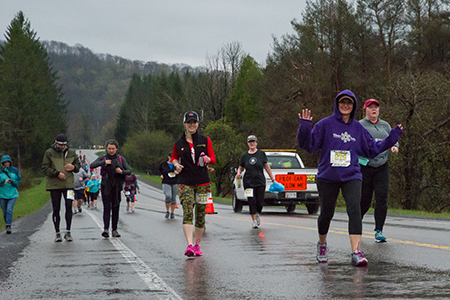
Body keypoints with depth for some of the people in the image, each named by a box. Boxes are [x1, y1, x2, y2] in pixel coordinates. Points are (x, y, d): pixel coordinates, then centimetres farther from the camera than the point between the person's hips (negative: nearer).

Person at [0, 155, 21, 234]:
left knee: (9, 210, -16)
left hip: (12, 194, -1)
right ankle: (7, 226, 24)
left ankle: (8, 226, -17)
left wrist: (12, 181, -15)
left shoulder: (15, 171, 2)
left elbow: (18, 181, 5)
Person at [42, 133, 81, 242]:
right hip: (54, 185, -2)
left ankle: (68, 232, 4)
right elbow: (45, 168, -4)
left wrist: (73, 167, -5)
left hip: (68, 184, 2)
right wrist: (57, 173, -16)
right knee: (56, 209, 3)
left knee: (69, 207, -6)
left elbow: (78, 165, 18)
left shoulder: (71, 153, 8)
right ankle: (58, 233, 10)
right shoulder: (49, 153, -1)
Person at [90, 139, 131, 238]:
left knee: (115, 208, 2)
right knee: (107, 207, -10)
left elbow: (129, 171, 2)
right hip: (106, 186, -1)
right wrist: (104, 162, -17)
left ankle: (114, 230, 8)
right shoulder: (103, 158, 4)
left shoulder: (121, 159, 6)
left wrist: (122, 171, -17)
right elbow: (92, 165, -10)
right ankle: (106, 229, -15)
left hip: (117, 186, 1)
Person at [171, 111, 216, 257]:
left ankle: (197, 245, 24)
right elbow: (174, 157, 22)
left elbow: (213, 159, 6)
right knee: (187, 212, -19)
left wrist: (207, 159, -16)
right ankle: (189, 245, -30)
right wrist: (176, 165, 0)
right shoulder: (178, 144, 5)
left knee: (200, 215, 7)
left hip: (202, 183, 2)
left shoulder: (205, 140, 6)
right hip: (185, 183, -1)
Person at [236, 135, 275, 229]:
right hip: (248, 182, 0)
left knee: (260, 202, 0)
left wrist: (272, 179, 9)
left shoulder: (261, 154, 3)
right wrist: (238, 173, -9)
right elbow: (241, 167, 14)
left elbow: (266, 166, 9)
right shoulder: (244, 156, 5)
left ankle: (257, 214, 31)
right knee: (252, 201, -6)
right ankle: (254, 220, 6)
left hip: (260, 182, 0)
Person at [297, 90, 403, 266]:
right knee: (326, 214, 11)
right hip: (327, 177, -1)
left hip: (351, 177, 1)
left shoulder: (357, 128, 9)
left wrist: (393, 137, 15)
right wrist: (305, 127, -23)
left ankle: (356, 252, -27)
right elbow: (308, 145, -7)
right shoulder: (325, 124, -2)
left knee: (354, 210, -20)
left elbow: (372, 149, 19)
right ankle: (322, 244, 41)